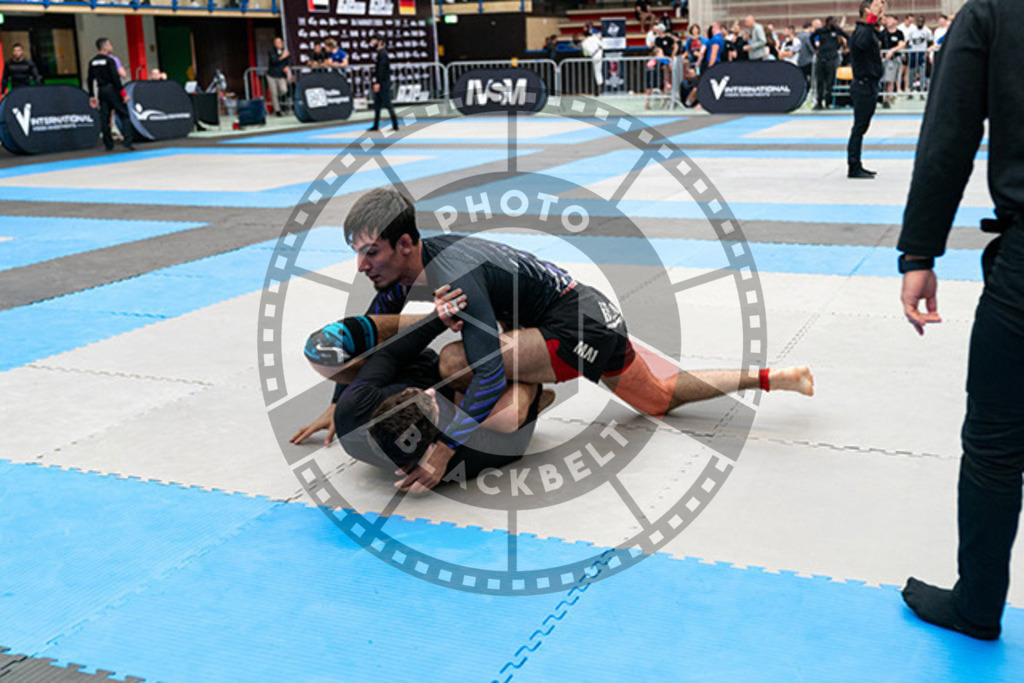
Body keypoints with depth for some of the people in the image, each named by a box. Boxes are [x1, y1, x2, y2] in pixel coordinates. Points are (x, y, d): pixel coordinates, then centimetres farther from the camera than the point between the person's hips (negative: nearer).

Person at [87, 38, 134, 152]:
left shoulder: (92, 62, 10)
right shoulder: (109, 60, -10)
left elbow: (89, 80, 11)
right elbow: (115, 78, -17)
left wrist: (91, 96, 16)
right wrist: (123, 93, -15)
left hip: (101, 91, 6)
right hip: (112, 90, -6)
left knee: (104, 118, 7)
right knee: (123, 114, -1)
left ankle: (108, 144, 9)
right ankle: (127, 140, -12)